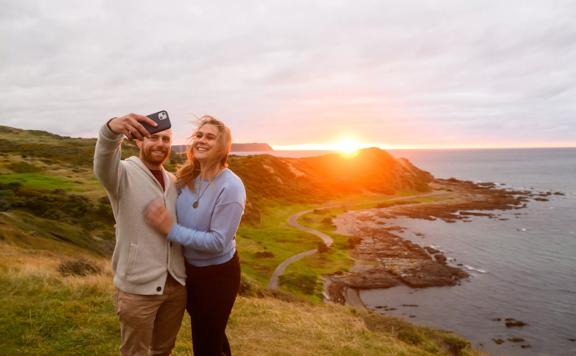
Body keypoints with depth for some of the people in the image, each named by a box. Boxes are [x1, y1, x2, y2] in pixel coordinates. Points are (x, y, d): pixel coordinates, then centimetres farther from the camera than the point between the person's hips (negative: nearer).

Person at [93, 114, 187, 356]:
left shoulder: (173, 181, 7)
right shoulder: (123, 174, -12)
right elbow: (103, 164, -36)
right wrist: (112, 130, -57)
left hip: (177, 283, 5)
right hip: (138, 288, -5)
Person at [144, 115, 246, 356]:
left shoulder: (231, 187, -24)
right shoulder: (187, 178, -4)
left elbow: (218, 242, -26)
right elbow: (177, 219, 6)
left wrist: (170, 229, -28)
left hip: (217, 275, -6)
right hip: (189, 269, 6)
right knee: (209, 334, 28)